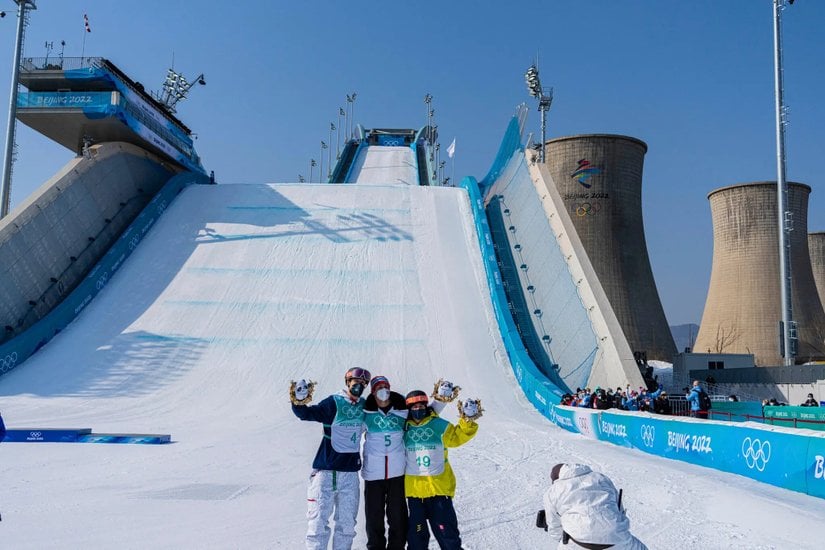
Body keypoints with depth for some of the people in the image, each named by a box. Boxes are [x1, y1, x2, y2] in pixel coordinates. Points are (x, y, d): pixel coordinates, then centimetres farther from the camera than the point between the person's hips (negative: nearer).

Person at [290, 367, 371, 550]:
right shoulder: (334, 403, -8)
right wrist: (299, 403, -39)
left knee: (347, 523, 10)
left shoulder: (364, 406, 7)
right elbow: (308, 413, -21)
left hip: (350, 473, 4)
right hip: (326, 471, -4)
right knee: (318, 521, -3)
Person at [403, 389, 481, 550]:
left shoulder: (439, 425, 0)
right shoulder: (404, 428, 3)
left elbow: (457, 436, 1)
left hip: (439, 487, -1)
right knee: (416, 533, 13)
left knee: (446, 531, 5)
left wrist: (467, 422, -13)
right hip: (414, 489, 1)